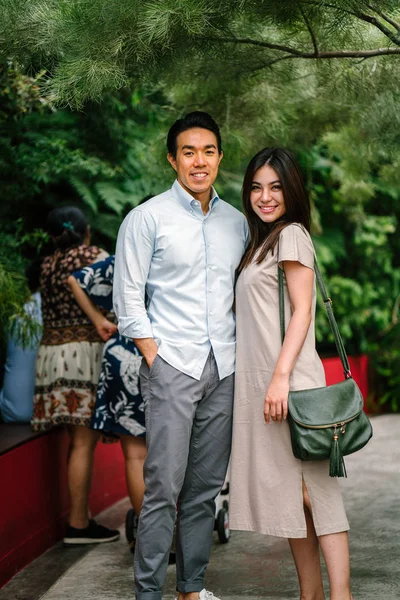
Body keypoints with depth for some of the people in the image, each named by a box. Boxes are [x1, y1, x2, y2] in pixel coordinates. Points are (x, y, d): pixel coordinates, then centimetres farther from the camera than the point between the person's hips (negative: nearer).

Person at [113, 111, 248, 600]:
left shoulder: (236, 222, 13)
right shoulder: (147, 219, -1)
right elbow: (128, 300, -3)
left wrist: (241, 354, 9)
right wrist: (155, 359, -9)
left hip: (224, 371, 5)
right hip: (171, 368, -5)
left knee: (206, 487, 8)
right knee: (164, 488, -8)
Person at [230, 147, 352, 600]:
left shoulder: (292, 235, -4)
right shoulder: (261, 242, 21)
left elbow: (302, 311, -12)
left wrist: (281, 376, -20)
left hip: (288, 382, -8)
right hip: (258, 385, 8)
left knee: (311, 488, -11)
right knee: (288, 493, 8)